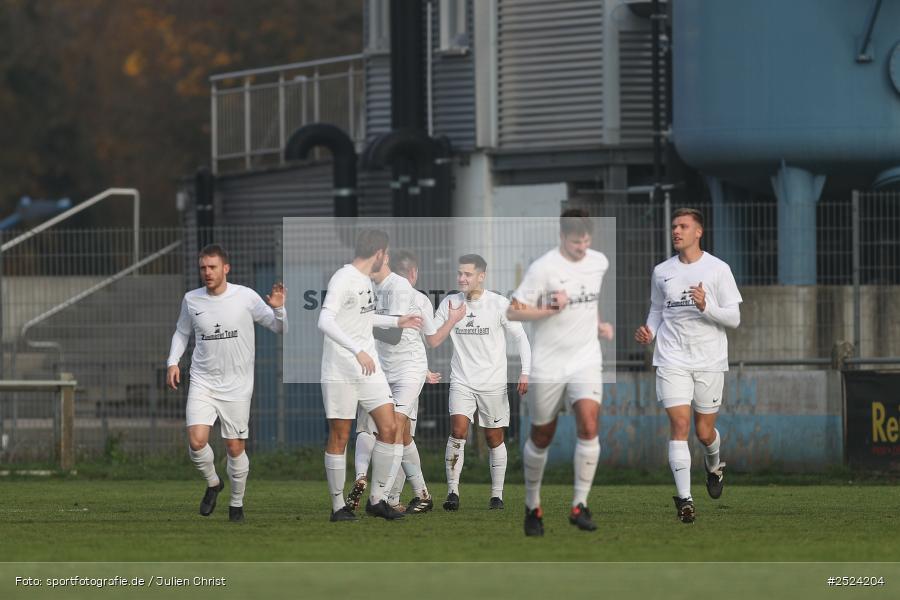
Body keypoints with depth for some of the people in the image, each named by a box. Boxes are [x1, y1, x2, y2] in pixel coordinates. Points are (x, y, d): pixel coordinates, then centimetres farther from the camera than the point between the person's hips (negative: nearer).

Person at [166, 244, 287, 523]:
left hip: (236, 386, -1)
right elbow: (182, 332, 19)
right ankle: (213, 484, 12)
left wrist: (278, 309, -20)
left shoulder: (246, 297, -5)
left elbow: (280, 328, 1)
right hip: (202, 383, 2)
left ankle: (237, 503, 22)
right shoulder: (191, 300, 3)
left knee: (235, 448, 1)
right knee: (196, 440, -16)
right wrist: (173, 362, 5)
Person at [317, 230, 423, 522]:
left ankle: (377, 500, 8)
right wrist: (358, 351, -33)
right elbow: (325, 322, -26)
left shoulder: (365, 279, 14)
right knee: (339, 437, -1)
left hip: (369, 369, 8)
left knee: (389, 428, 1)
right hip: (341, 373, -8)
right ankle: (338, 506, 7)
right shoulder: (343, 279, -15)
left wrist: (396, 322, 36)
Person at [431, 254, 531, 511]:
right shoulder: (450, 303, 3)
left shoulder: (499, 304, -5)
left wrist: (525, 373, -11)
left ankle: (497, 494, 16)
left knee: (494, 439, 6)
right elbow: (433, 341, 4)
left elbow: (521, 338, -1)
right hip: (461, 381, 1)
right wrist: (452, 321, -13)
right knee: (458, 430, -17)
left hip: (493, 383, -1)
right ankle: (452, 492, -17)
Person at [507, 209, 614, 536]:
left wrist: (598, 324, 12)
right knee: (541, 436, 9)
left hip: (586, 360, 3)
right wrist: (551, 310, -22)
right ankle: (533, 506, 28)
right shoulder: (542, 268, -13)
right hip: (549, 365, -3)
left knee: (588, 425, -18)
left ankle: (580, 506, -13)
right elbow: (513, 311, -12)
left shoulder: (599, 262, 5)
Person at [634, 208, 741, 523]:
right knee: (679, 424, -14)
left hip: (709, 361, -1)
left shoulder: (718, 269, -2)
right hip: (672, 360, 1)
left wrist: (705, 307, -21)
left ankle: (714, 466, 43)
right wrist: (649, 331, -1)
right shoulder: (662, 272, 7)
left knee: (704, 431, 8)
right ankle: (684, 498, -16)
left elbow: (734, 317, -3)